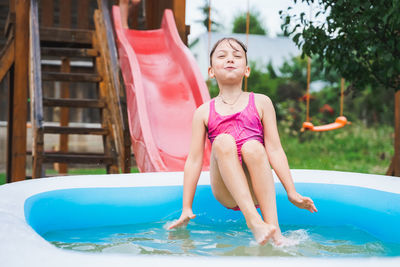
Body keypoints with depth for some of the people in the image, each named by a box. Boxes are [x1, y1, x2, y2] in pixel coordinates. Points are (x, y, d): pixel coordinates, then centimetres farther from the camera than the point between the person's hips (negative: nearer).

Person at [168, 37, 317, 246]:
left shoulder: (261, 103, 11)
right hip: (225, 194, 0)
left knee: (253, 147, -29)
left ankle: (274, 227, -35)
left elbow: (274, 151, 6)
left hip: (257, 190, 0)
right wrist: (186, 208, 4)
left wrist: (292, 193, -1)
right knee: (223, 141, -26)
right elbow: (194, 160, 8)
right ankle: (253, 220, -40)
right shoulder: (204, 112, 11)